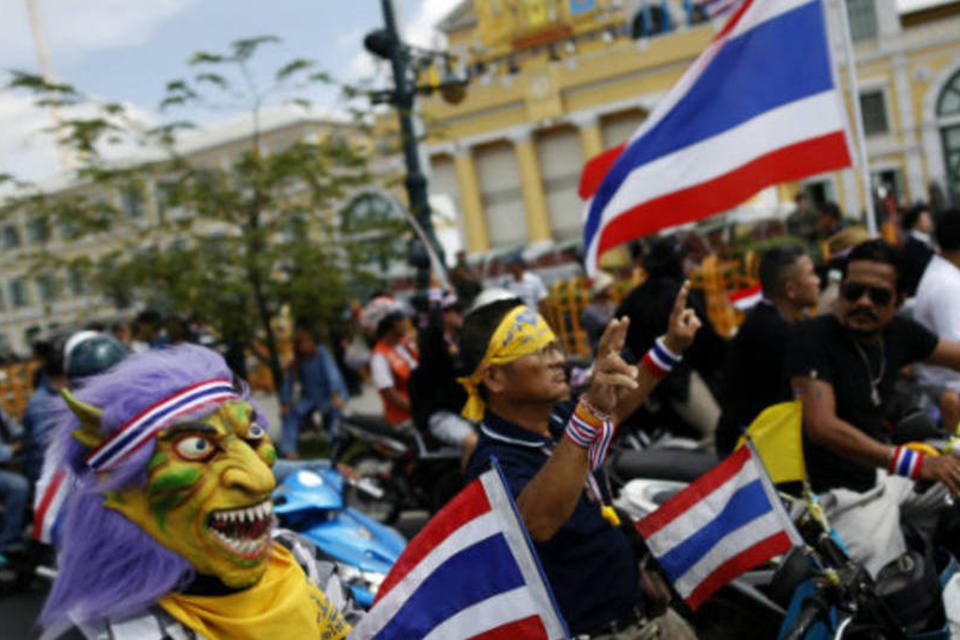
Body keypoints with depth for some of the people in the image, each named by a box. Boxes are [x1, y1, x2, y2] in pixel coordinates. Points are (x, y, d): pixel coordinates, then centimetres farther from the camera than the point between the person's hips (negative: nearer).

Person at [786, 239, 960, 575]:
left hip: (882, 469, 8)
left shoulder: (898, 332, 1)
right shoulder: (813, 336, -20)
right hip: (844, 493, -8)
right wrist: (916, 464, -34)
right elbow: (822, 427, -29)